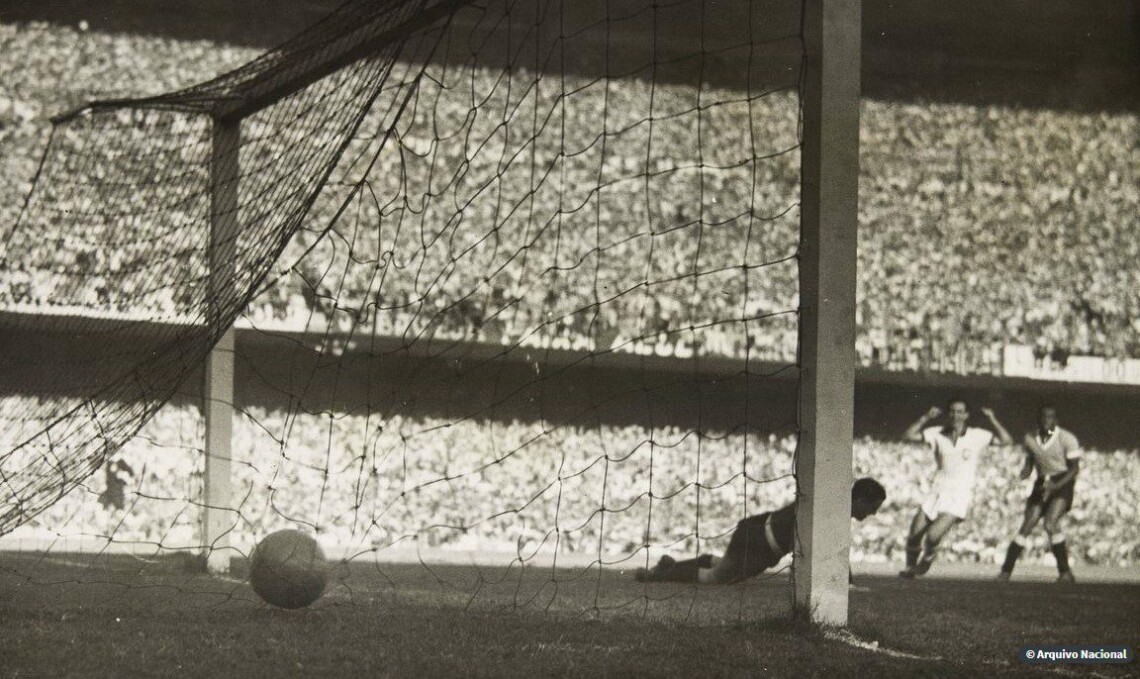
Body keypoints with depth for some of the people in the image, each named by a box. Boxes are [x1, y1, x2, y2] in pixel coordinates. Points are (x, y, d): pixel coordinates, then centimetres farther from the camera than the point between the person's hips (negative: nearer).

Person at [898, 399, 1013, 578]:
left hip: (959, 497, -4)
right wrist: (926, 418, -8)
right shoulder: (938, 434, 5)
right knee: (914, 536, 1)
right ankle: (910, 568, 28)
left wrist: (992, 420, -17)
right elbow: (909, 435, 1)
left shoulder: (977, 436, -3)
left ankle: (926, 561, 12)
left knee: (933, 535, -20)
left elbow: (1007, 441, -10)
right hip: (937, 492, 4)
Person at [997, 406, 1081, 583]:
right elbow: (1029, 462, 17)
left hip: (1062, 484, -5)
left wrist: (1056, 485, -23)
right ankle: (1006, 571, 0)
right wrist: (1026, 471, -8)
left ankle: (1065, 572, -16)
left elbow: (1075, 468, -9)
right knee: (1026, 527, -5)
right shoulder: (1030, 438, 7)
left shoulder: (1067, 439, -8)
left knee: (1050, 523, -25)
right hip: (1042, 485, 5)